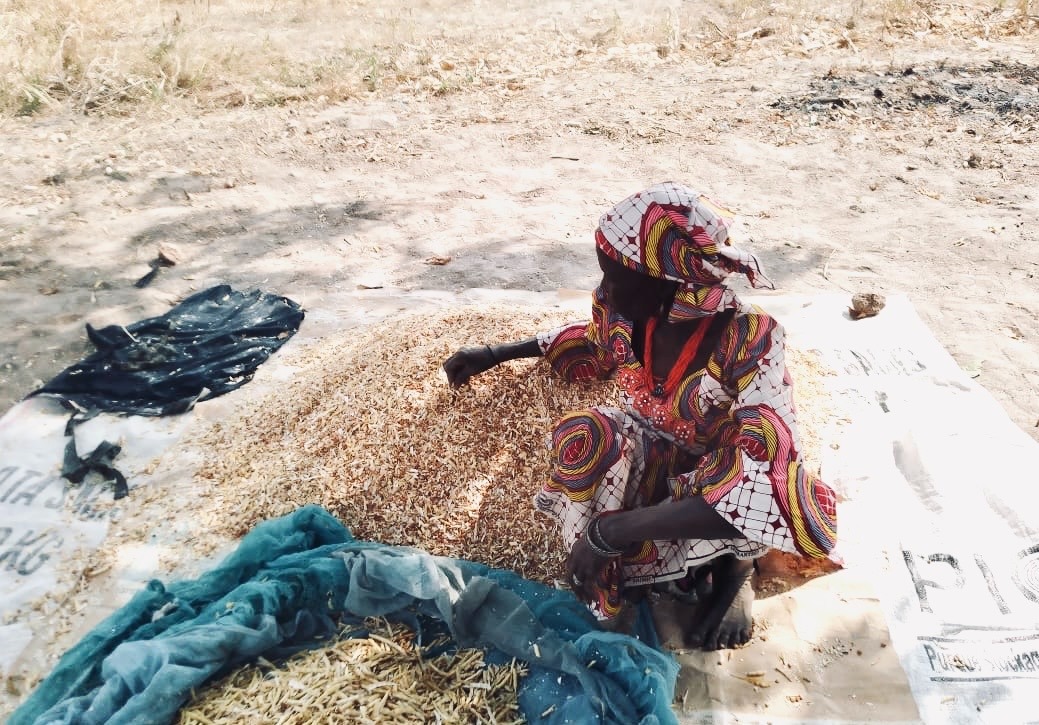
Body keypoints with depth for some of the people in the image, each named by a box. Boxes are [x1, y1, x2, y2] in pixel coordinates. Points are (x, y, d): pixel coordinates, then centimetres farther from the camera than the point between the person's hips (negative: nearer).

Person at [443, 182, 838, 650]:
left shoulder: (749, 345, -33)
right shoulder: (626, 310, -17)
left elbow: (762, 479, -39)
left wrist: (613, 530, -43)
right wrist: (497, 354, 3)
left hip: (714, 474, -2)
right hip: (647, 454, 3)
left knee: (763, 486, -39)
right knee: (582, 439, -32)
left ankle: (735, 563, -4)